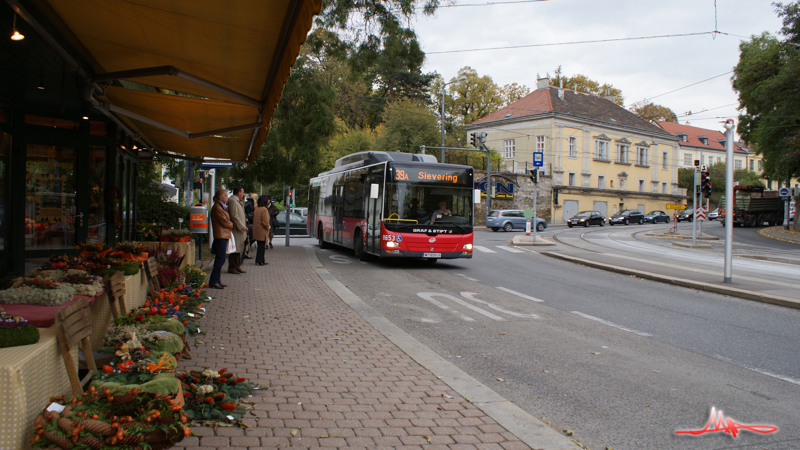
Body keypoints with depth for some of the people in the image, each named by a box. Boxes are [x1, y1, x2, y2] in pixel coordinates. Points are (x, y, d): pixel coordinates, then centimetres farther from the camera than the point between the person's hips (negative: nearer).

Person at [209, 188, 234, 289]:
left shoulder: (222, 206, 20)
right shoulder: (217, 207, -13)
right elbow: (225, 222, -13)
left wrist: (230, 225, 5)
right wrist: (232, 226, 3)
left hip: (224, 235, 10)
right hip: (221, 236, -10)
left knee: (220, 259, 11)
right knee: (220, 259, -10)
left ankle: (217, 281, 16)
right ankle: (213, 281, -7)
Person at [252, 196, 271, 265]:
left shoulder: (256, 209, 10)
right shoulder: (264, 210, -16)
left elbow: (253, 219, 16)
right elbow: (265, 222, -20)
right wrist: (268, 227, -4)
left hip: (256, 231, 8)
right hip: (262, 232, -8)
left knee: (260, 246, 14)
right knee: (261, 246, -2)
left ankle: (261, 261, 20)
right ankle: (259, 262, 0)